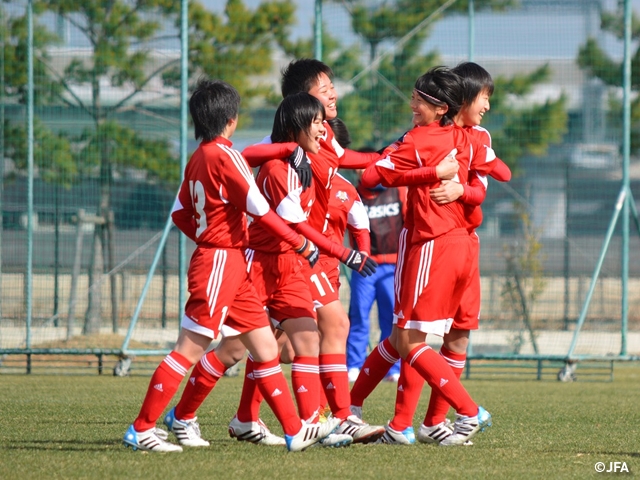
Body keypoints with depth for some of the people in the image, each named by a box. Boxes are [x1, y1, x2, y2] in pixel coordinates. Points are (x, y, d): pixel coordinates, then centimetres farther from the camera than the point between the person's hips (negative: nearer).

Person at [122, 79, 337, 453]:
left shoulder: (198, 158, 12)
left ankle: (295, 430, 11)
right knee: (190, 349, -7)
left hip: (231, 266, 9)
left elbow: (180, 214, 16)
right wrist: (302, 243, -10)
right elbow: (260, 209, -17)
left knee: (264, 345, 9)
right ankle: (141, 430, -5)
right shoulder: (225, 156, -14)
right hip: (221, 264, -9)